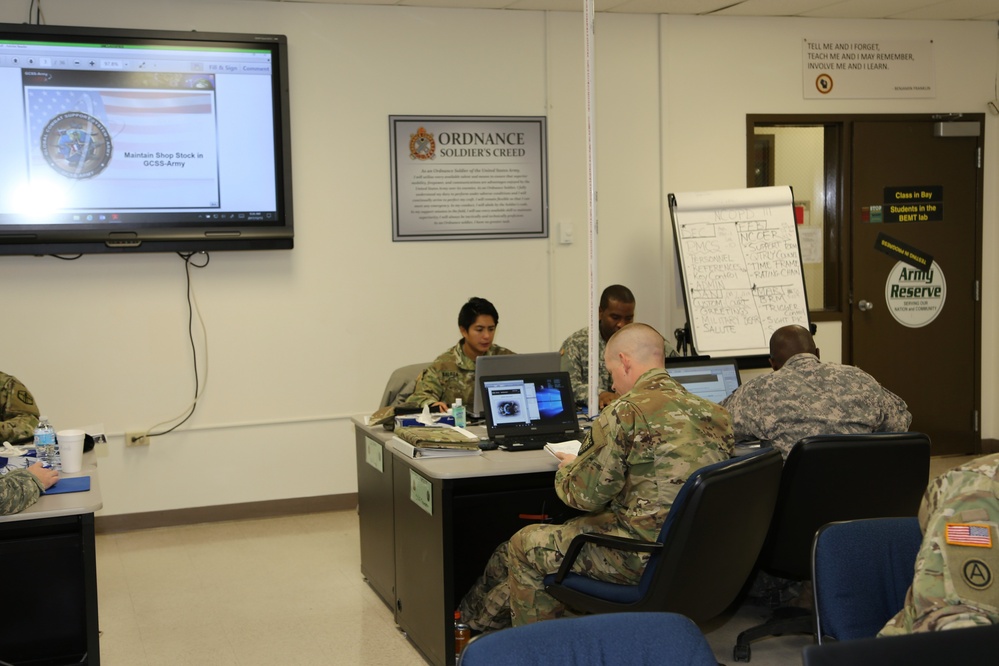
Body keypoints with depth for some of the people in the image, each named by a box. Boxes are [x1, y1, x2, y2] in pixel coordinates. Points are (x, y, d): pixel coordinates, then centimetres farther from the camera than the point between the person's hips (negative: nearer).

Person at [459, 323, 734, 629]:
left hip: (645, 555, -8)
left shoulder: (626, 412, -16)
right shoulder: (715, 413, 6)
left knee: (524, 545, 13)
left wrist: (568, 466, 11)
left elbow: (586, 494, -12)